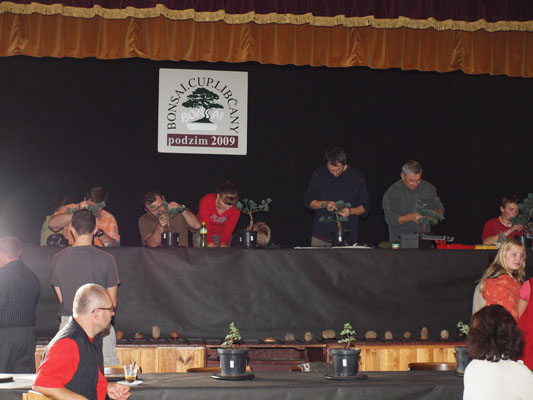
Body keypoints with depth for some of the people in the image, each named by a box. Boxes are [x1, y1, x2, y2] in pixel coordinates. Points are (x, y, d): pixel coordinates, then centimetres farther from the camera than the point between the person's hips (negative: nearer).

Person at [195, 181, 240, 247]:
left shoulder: (235, 209, -18)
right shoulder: (206, 201, -24)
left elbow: (228, 229, -21)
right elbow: (205, 226, -29)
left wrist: (223, 243, -43)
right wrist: (209, 243, -46)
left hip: (220, 236, 1)